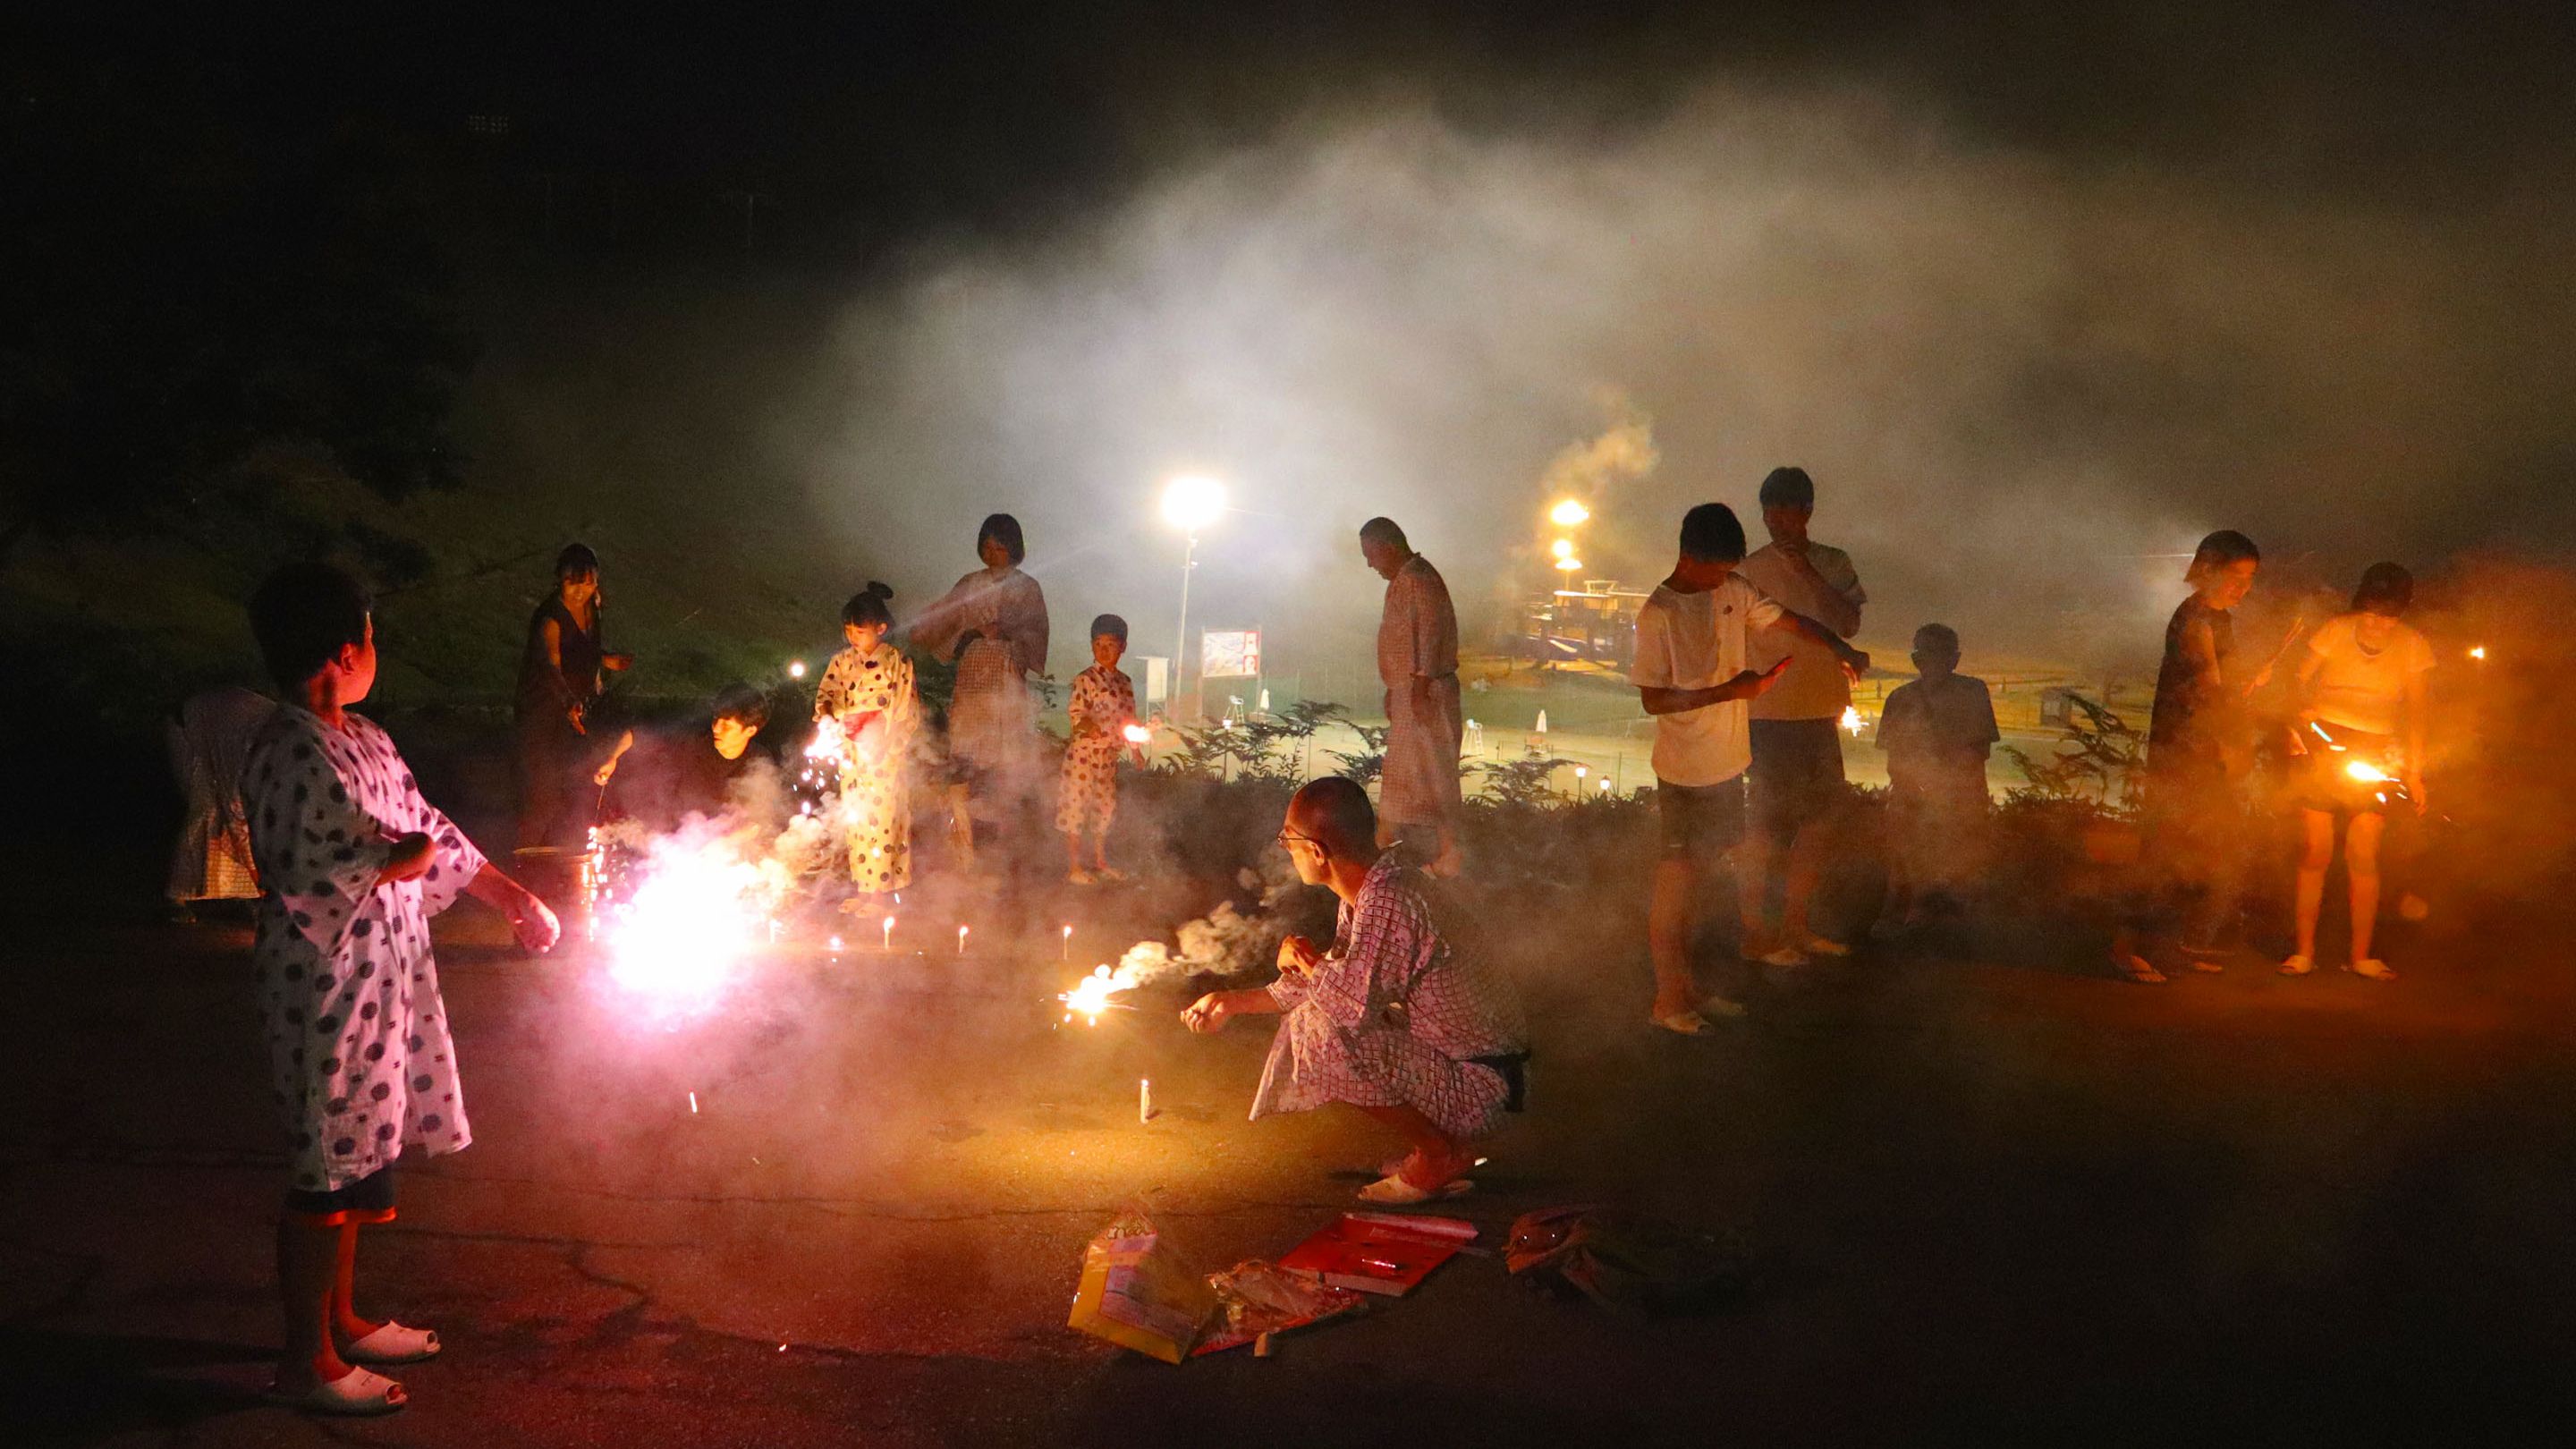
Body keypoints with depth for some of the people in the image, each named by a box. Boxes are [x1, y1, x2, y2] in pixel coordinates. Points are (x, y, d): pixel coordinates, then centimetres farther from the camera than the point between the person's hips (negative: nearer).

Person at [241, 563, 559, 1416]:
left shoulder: (362, 742, 10)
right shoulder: (291, 756, -20)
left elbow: (431, 831, 19)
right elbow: (309, 881, -26)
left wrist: (514, 898, 19)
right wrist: (399, 860, -12)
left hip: (385, 979, 9)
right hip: (326, 988, -9)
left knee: (359, 1155, 19)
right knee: (329, 1168, 1)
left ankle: (341, 1321, 34)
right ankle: (306, 1361, 15)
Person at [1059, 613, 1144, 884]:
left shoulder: (1125, 682, 11)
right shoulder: (1085, 679, -10)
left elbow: (1129, 719, 18)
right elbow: (1075, 712, -17)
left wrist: (1136, 749, 16)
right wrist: (1087, 725, -37)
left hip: (1110, 755, 7)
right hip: (1084, 752, -7)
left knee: (1105, 806, 14)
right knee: (1077, 805, -2)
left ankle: (1101, 863, 27)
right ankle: (1074, 867, 5)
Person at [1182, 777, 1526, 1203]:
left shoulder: (1386, 901, -26)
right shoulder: (1370, 887, 5)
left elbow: (1353, 1003, -31)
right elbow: (1330, 982, 16)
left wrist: (1305, 958, -10)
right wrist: (1233, 1002, 17)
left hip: (1475, 1084, -10)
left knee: (1322, 1034, -22)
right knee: (1309, 1019, 15)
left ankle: (1440, 1156, -3)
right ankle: (1443, 1143, 14)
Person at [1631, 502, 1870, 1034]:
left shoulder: (1734, 591, 4)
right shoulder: (1657, 614, -15)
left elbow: (1790, 620, 10)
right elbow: (1653, 699, -17)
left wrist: (1839, 647, -8)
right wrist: (1728, 690, -22)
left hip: (1727, 763, 7)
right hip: (1683, 771, -7)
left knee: (1703, 872, 14)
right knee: (1675, 880, 0)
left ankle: (1688, 988, 25)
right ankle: (1667, 999, 10)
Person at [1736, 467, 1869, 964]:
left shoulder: (1834, 564, 7)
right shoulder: (1752, 570, -5)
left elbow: (1849, 624, -8)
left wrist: (1806, 571, -15)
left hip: (1820, 713, 6)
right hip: (1771, 716, -6)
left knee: (1826, 815, 12)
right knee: (1772, 821, -4)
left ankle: (1795, 925, 26)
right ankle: (1755, 933, 7)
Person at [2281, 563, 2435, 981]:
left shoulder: (2412, 646, 0)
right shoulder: (2336, 630, -4)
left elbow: (2415, 712, 1)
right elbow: (2299, 681, 1)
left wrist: (2414, 773, -6)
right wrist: (2304, 713, -19)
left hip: (2373, 754, 1)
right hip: (2321, 745, -1)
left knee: (2364, 856, -5)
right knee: (2316, 851, -3)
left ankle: (2361, 955, 5)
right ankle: (2304, 951, 5)